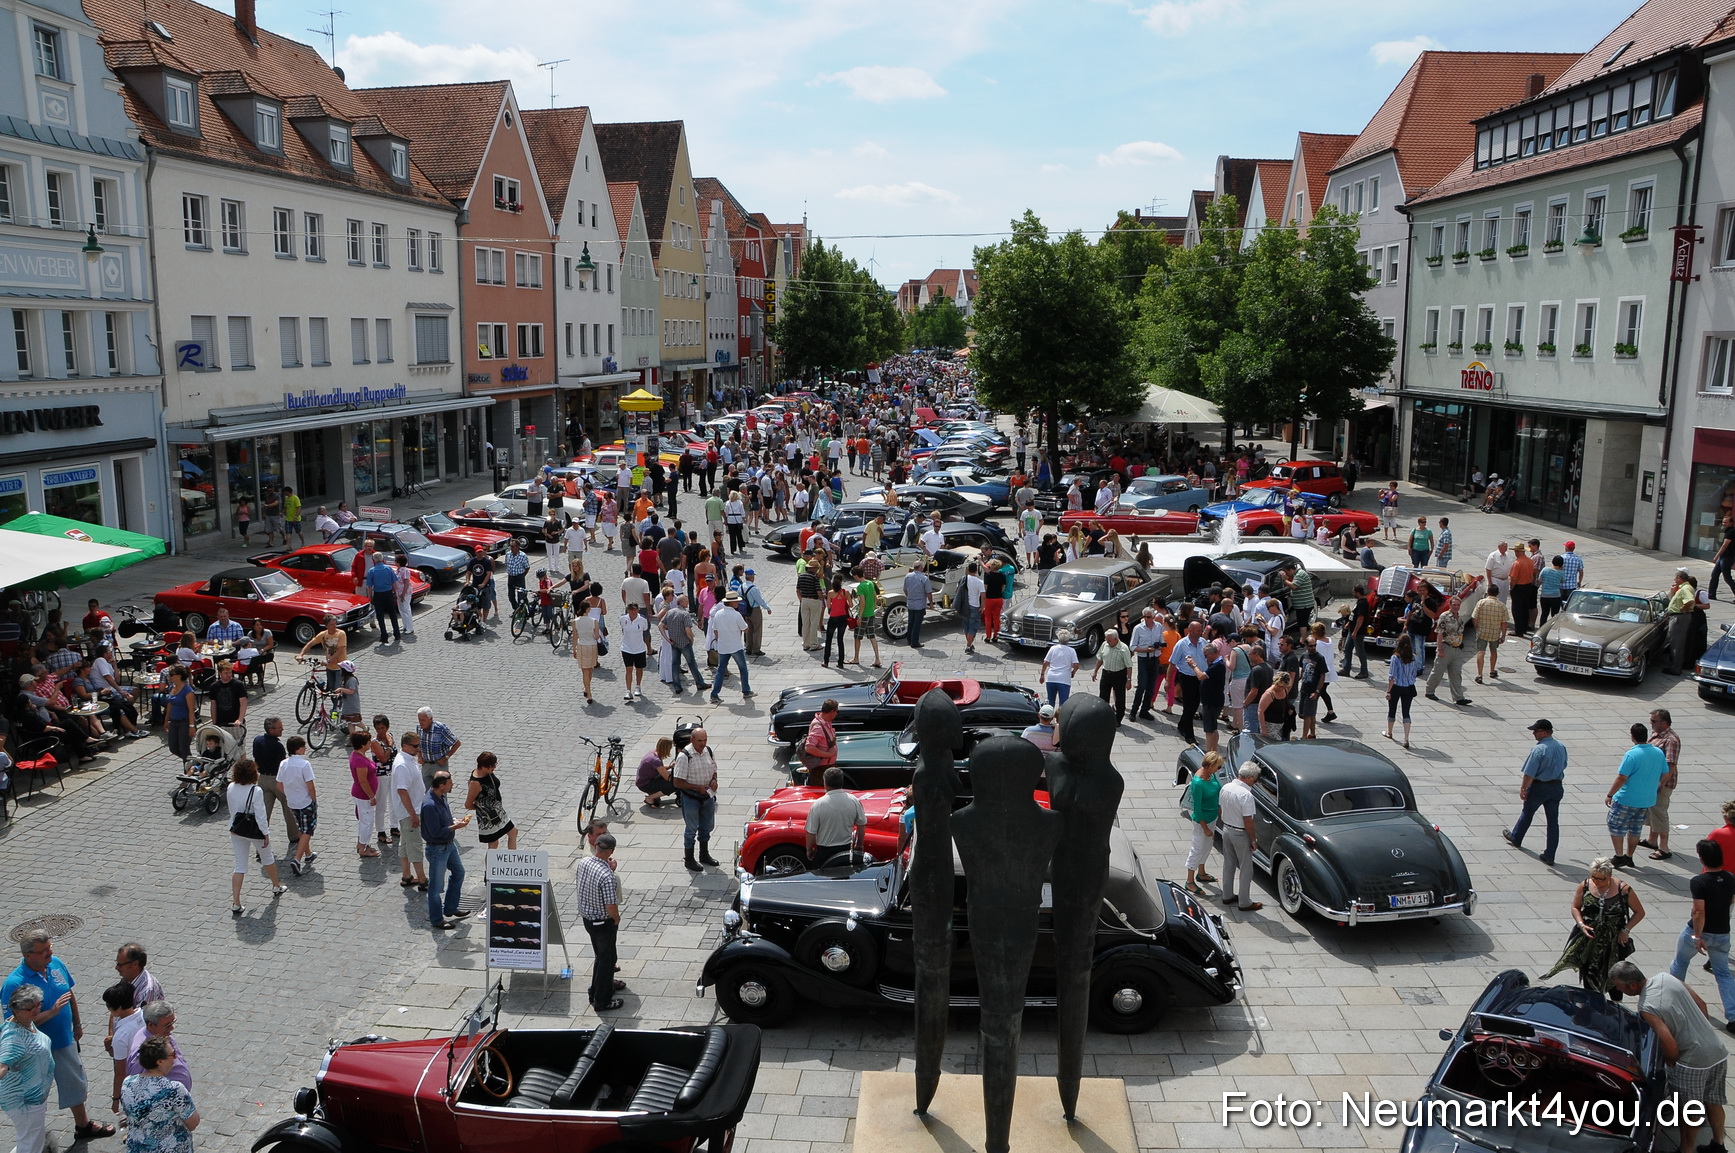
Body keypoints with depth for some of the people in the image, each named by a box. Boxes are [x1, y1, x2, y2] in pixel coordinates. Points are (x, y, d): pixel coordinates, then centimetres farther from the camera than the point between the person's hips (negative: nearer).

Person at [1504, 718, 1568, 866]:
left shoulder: (1538, 749, -23)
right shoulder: (1561, 747, 1)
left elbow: (1529, 773, -22)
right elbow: (1563, 766, 17)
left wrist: (1523, 788, -12)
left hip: (1539, 787, -6)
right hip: (1557, 787, 6)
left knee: (1527, 813, 18)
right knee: (1553, 820, 6)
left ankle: (1515, 838, 40)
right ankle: (1549, 855, 8)